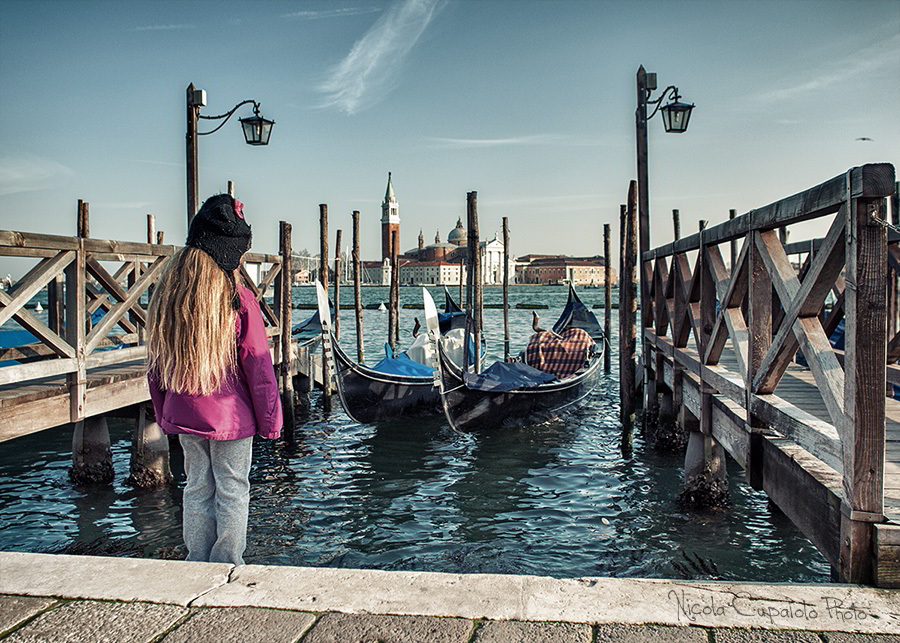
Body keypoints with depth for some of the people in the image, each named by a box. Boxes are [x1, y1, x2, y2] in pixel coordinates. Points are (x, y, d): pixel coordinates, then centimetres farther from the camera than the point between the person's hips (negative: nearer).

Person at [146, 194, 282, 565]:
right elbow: (259, 367, -12)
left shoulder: (164, 296, -1)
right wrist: (270, 420, -3)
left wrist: (164, 415, 17)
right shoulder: (239, 300, -16)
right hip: (230, 417, -5)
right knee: (232, 491, 8)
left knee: (197, 489, 16)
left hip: (184, 418, 5)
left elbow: (155, 366, 7)